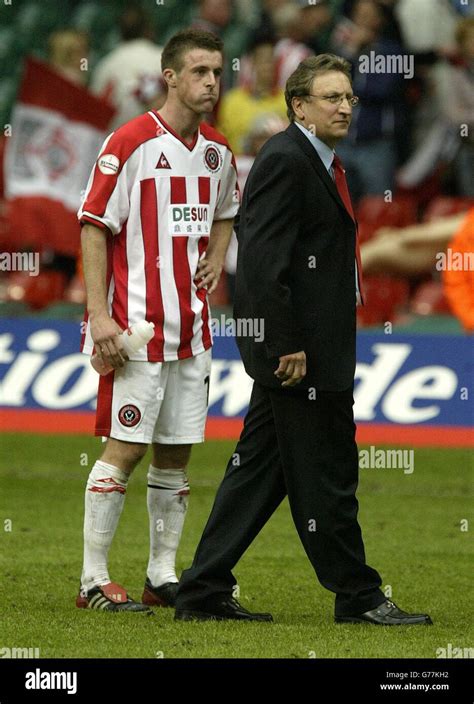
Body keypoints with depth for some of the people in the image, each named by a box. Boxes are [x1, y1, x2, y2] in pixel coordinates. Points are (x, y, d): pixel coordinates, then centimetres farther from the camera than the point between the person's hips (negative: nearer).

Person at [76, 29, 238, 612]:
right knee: (125, 448, -7)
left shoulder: (218, 151, 11)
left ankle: (163, 576, 16)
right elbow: (94, 228, -11)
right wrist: (99, 314, -17)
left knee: (176, 452, 9)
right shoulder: (130, 143, -11)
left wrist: (216, 255, 10)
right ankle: (93, 580, -2)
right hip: (135, 325, -7)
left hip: (192, 328, 7)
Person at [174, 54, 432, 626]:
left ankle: (204, 593, 15)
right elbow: (263, 261, -21)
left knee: (258, 470, 11)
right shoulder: (285, 160, -15)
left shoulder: (317, 162, 17)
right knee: (325, 474, 0)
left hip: (301, 346, 10)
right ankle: (358, 596, 8)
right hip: (300, 348, -10)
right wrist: (287, 346, -22)